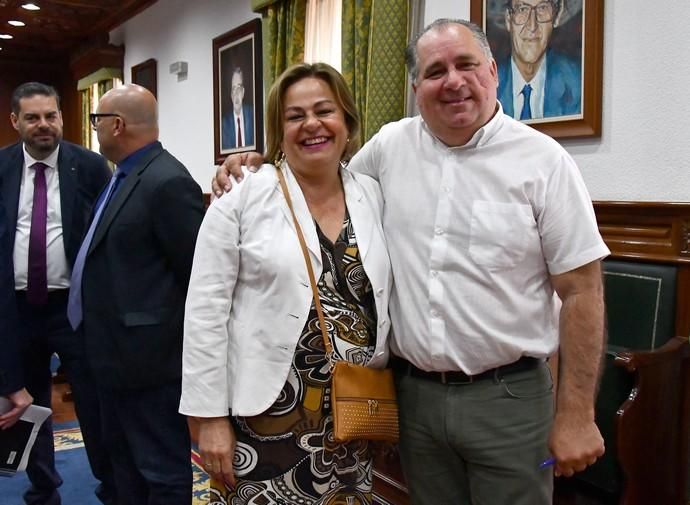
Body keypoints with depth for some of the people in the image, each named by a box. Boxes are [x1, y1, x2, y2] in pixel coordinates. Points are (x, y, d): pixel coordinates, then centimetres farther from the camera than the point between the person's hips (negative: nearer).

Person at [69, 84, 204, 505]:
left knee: (162, 469, 6)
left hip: (148, 353, -10)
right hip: (117, 349, 10)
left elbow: (198, 272, -21)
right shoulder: (124, 176, 11)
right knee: (124, 457, 24)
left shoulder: (167, 182, -21)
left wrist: (187, 340, -11)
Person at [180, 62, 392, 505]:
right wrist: (210, 415, -10)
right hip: (264, 411, -3)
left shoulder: (374, 196, 4)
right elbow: (206, 309, -8)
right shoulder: (243, 197, -7)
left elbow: (386, 302, 10)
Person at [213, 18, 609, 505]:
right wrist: (256, 169, 3)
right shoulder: (390, 145, 2)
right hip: (413, 392, 3)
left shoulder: (542, 161, -7)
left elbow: (581, 291, -7)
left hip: (508, 396, -2)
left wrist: (577, 414, -8)